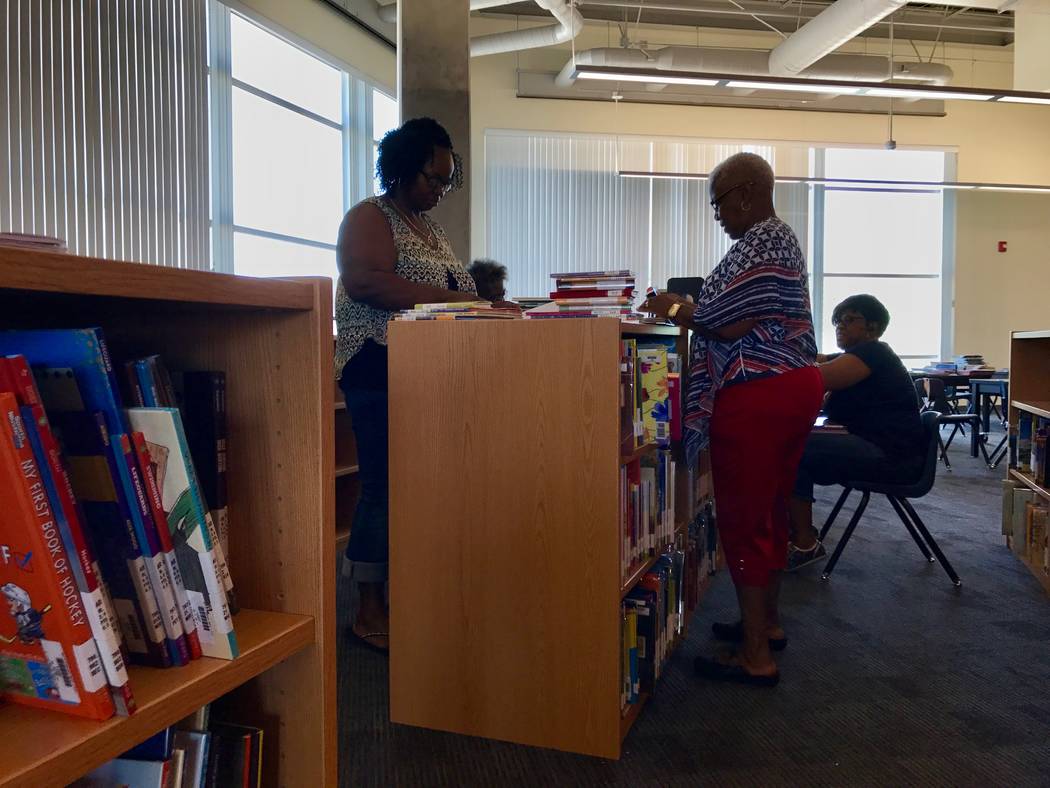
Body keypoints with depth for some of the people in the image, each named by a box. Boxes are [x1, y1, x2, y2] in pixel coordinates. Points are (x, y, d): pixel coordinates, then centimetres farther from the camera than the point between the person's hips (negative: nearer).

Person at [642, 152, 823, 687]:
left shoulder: (759, 243, -14)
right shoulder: (782, 237, 19)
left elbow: (732, 325, -20)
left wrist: (676, 311, -4)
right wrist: (690, 307, 15)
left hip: (757, 397, -11)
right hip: (795, 384, 11)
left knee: (743, 518, -4)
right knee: (770, 511, 19)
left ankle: (755, 657, 5)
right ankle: (767, 619, 33)